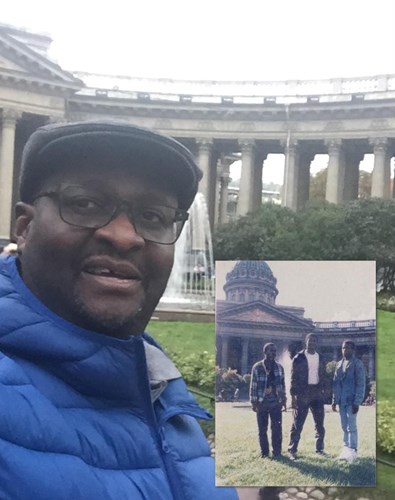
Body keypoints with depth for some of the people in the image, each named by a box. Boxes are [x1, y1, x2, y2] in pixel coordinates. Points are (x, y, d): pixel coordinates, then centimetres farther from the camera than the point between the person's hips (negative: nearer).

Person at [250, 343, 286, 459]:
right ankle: (264, 452, 14)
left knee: (277, 428, -3)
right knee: (262, 429, 4)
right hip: (261, 403, -2)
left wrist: (284, 400, 9)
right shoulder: (257, 367, -1)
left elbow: (282, 384, 13)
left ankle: (276, 452, 5)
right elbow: (253, 385, -1)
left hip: (276, 403, 2)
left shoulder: (279, 367, 9)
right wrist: (253, 402, -5)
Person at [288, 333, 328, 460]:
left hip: (317, 393, 4)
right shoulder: (298, 358, -2)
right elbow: (293, 378, -3)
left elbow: (323, 377, 15)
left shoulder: (320, 358, 11)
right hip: (302, 394, -4)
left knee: (319, 423, 7)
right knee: (298, 424, -3)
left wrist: (324, 391, 6)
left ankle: (319, 448, 17)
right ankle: (292, 450, 3)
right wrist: (293, 396, -9)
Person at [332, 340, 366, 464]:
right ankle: (346, 449, 17)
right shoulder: (338, 364, 13)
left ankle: (353, 451, 1)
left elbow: (361, 384, -10)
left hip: (351, 400, -6)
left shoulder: (357, 364, -6)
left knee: (351, 427, -5)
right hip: (341, 401, 6)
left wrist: (357, 402, -15)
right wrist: (334, 400, 11)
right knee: (344, 427, 10)